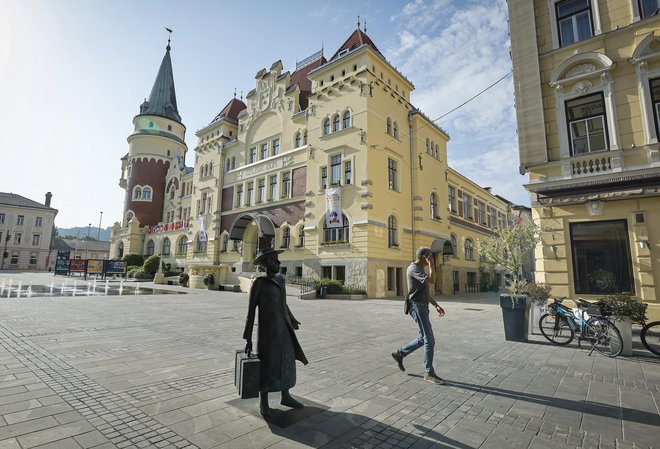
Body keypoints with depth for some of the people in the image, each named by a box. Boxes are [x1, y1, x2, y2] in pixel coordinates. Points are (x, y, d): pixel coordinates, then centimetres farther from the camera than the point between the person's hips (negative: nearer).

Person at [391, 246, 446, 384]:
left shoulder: (420, 269, 17)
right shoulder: (414, 268, -15)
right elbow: (432, 281, -27)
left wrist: (436, 305, 16)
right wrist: (431, 264, -16)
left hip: (422, 307, 10)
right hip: (417, 307, -10)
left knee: (424, 339, 15)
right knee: (429, 340, -5)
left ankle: (400, 353, 26)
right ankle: (429, 373, 7)